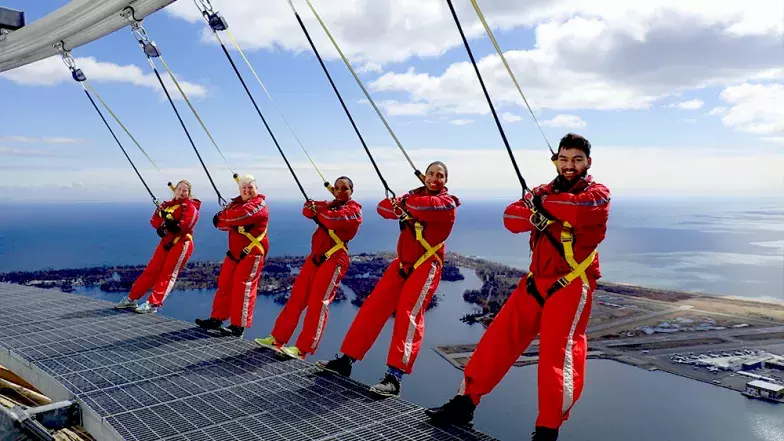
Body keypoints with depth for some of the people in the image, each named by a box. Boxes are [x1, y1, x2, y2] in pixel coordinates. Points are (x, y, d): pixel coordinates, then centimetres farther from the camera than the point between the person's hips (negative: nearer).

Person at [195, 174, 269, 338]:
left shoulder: (259, 204, -9)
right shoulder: (235, 203, 15)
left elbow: (241, 215, -29)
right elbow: (218, 222, 3)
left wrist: (224, 217, -11)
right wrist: (233, 224, -19)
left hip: (251, 253, -8)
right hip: (234, 252, 8)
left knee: (243, 288, -9)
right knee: (224, 284, 11)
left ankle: (238, 327, -4)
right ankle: (216, 319, 22)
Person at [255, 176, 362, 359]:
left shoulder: (354, 209, -2)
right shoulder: (329, 205, 19)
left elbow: (334, 218, -21)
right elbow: (308, 210, 4)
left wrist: (318, 212, -3)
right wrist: (317, 207, -16)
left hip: (334, 260, -7)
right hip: (315, 257, 7)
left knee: (318, 303, -9)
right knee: (296, 298, 8)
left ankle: (302, 350, -6)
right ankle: (277, 339, 16)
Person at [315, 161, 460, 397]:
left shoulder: (447, 202, -4)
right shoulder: (414, 195, 15)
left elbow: (424, 206, -24)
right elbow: (384, 207, 7)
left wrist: (405, 203, -4)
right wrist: (400, 208, -14)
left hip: (426, 266, -6)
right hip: (402, 263, 6)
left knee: (408, 314, -19)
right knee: (373, 307, 1)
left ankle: (394, 378, -20)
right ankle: (345, 361, 8)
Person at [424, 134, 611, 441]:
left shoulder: (597, 194, -1)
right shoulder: (545, 191, 14)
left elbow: (584, 209, -26)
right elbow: (511, 218, -1)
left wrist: (543, 205, -14)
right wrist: (539, 215, -20)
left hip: (571, 286, -5)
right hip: (536, 282, 5)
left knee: (558, 352, -12)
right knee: (499, 337, 4)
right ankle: (465, 402, 14)